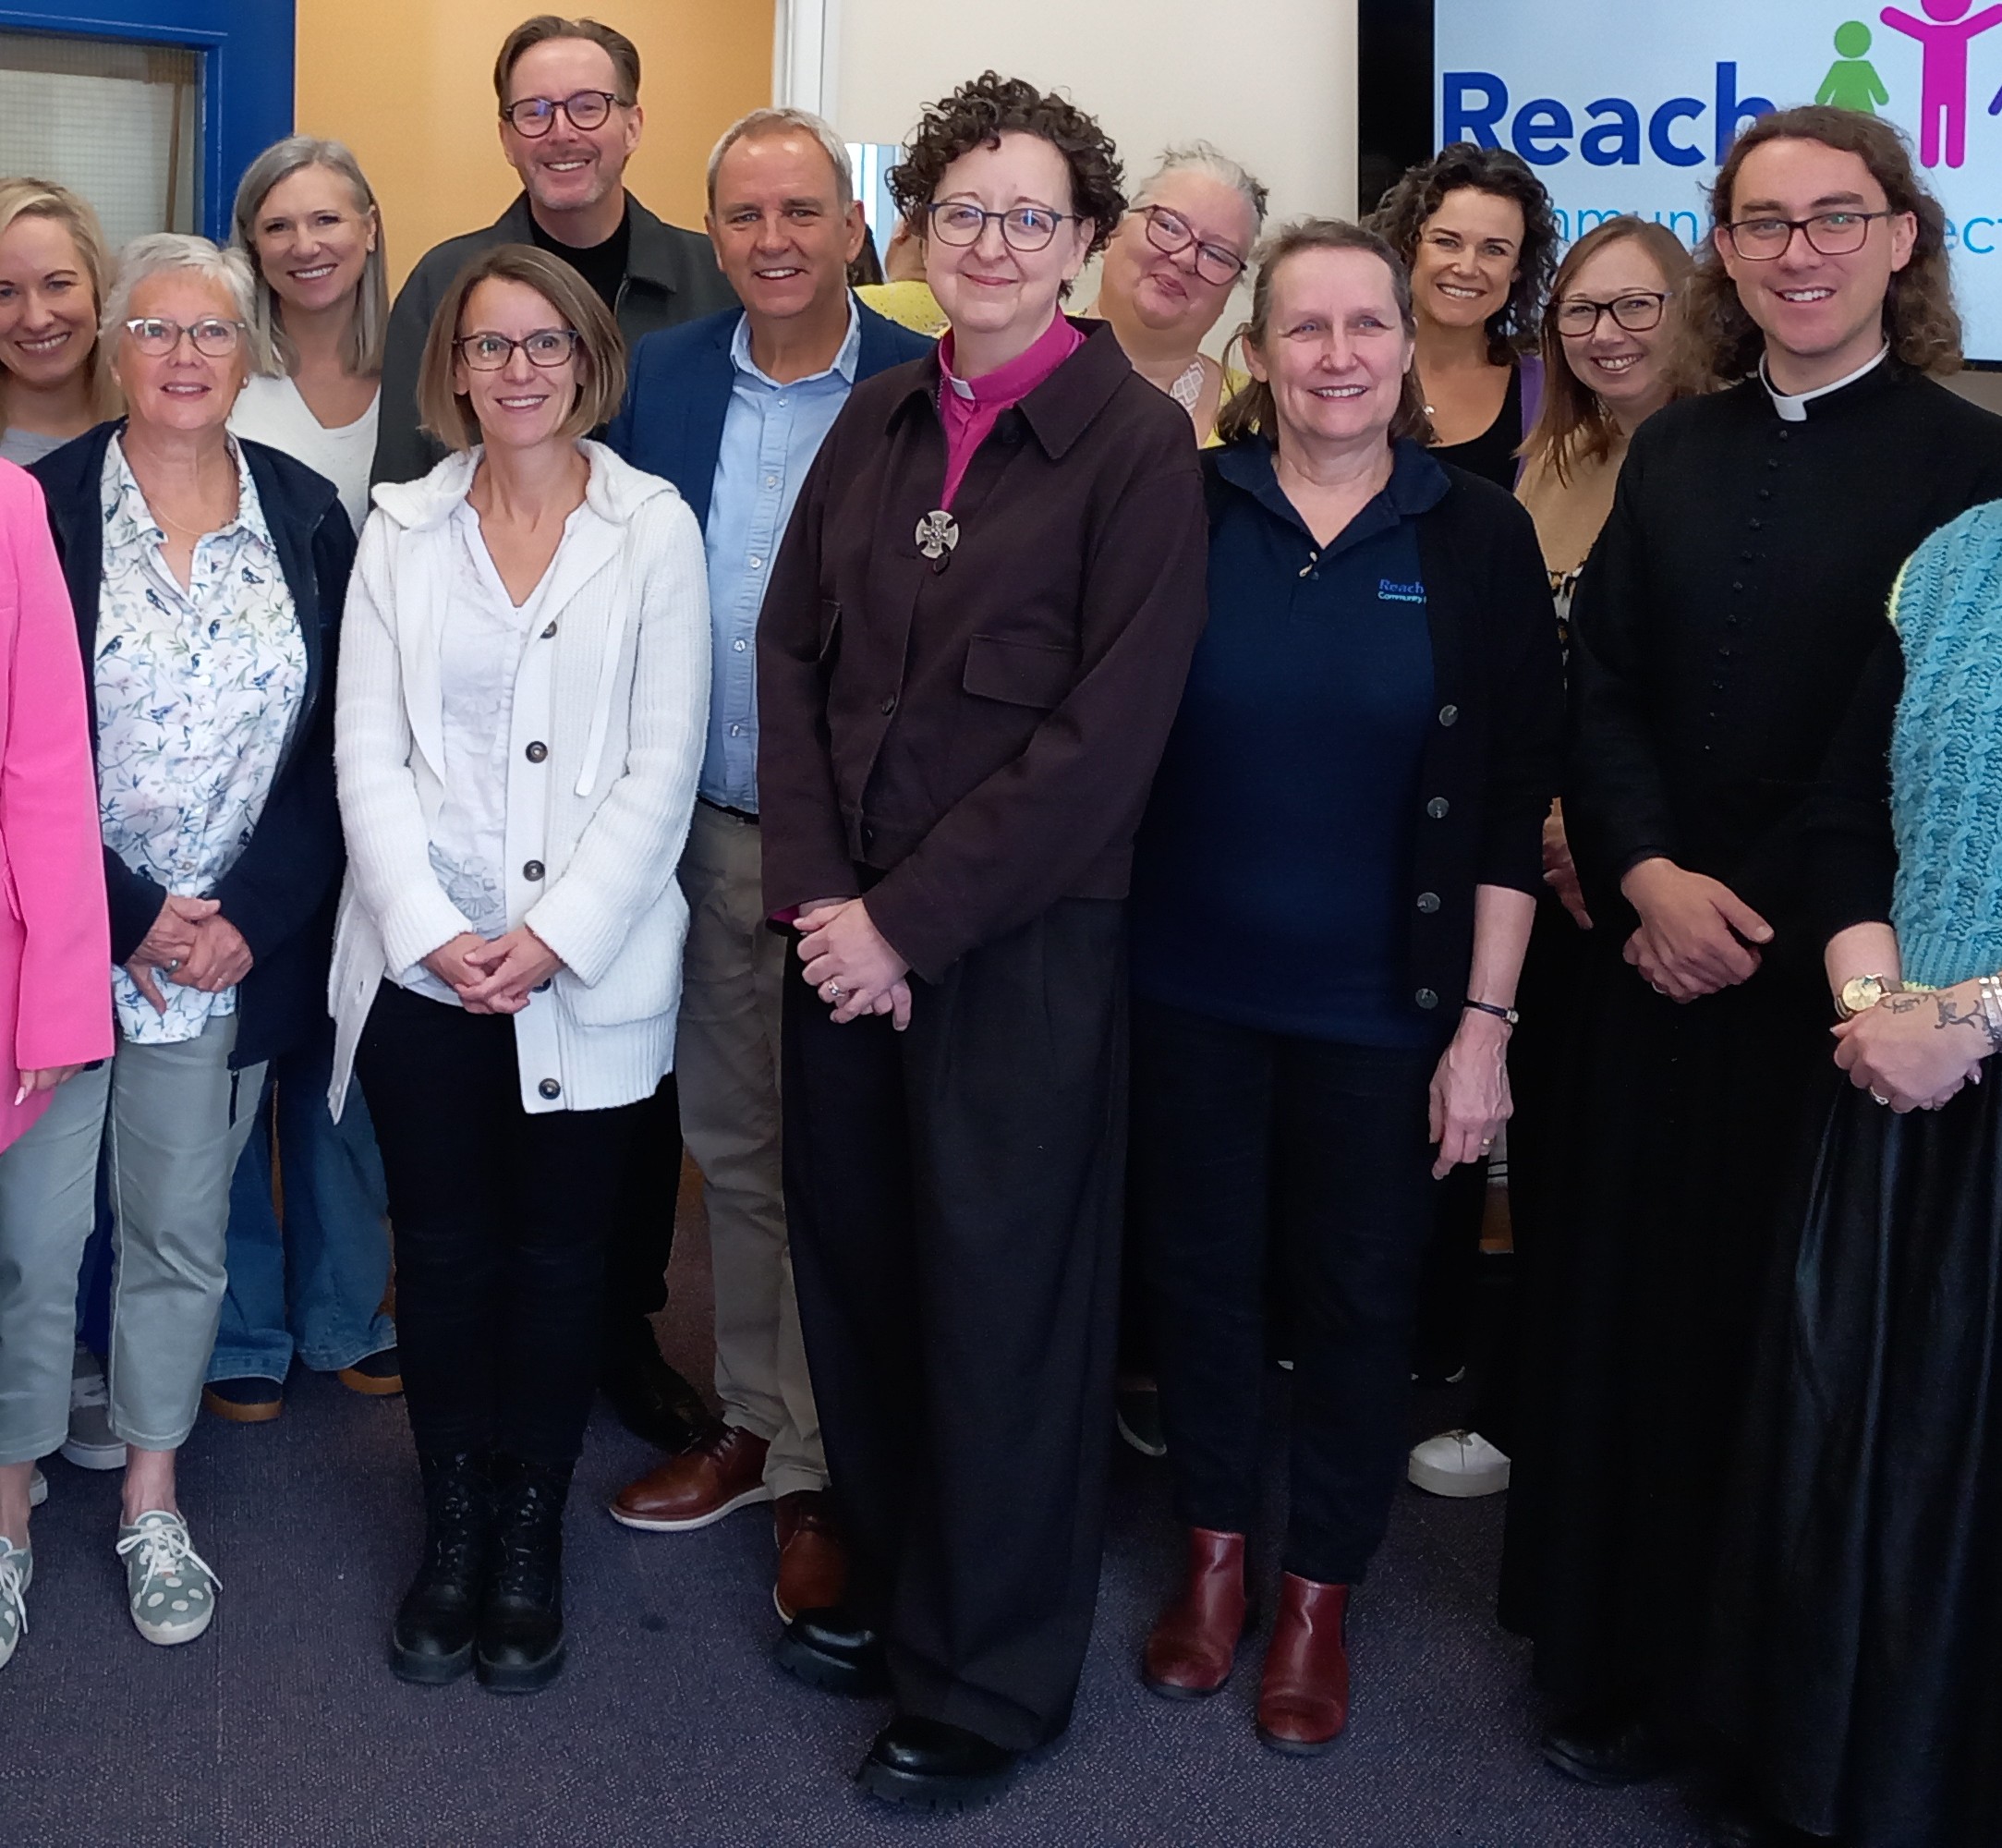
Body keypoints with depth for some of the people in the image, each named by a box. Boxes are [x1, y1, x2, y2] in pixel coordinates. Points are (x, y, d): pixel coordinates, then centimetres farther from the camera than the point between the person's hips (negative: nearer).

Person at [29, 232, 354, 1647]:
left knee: (183, 1233, 11)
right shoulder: (42, 508, -4)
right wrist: (131, 915, -12)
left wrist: (249, 919, -8)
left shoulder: (308, 516, 3)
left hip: (238, 951, 2)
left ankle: (154, 1499, 26)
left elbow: (337, 747, 1)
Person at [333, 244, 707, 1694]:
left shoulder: (653, 528, 0)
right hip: (422, 964, 2)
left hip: (588, 971, -2)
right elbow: (369, 754, 2)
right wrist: (431, 929, -10)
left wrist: (554, 937, -12)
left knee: (559, 1252, 7)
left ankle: (531, 1535, 24)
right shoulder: (403, 529, 7)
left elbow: (662, 766, -5)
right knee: (442, 1249, 9)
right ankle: (453, 1526, 26)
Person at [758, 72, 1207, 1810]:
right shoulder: (876, 424, 8)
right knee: (855, 1263, 13)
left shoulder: (1136, 442, -8)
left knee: (1000, 1294, 5)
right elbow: (792, 653, 7)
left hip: (1023, 943, -5)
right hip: (847, 930, 5)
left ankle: (988, 1681, 25)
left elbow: (1106, 732, -14)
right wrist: (816, 891, -6)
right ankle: (889, 1581, 36)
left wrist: (908, 920, -14)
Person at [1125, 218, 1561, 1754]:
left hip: (1378, 1007, -1)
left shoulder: (1480, 537, -4)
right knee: (1199, 1268, 13)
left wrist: (1485, 1023, -7)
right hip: (1192, 989, 1)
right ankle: (1215, 1555, 35)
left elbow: (1513, 805, -4)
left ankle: (1321, 1594, 31)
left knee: (1360, 1296, 10)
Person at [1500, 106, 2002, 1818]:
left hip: (1836, 973, -3)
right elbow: (1599, 687, 5)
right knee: (1631, 1300, 10)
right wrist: (1648, 873, -10)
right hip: (1660, 960, 4)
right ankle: (1626, 1663, 27)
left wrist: (1770, 917, -12)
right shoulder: (1674, 452, 9)